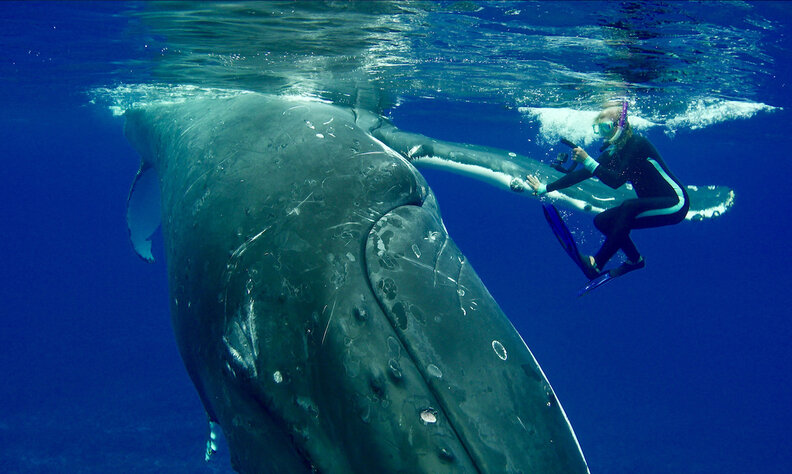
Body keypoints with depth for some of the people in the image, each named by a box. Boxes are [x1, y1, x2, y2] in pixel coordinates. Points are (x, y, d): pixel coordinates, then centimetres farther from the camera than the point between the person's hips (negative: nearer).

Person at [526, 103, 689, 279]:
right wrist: (544, 188, 5)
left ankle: (597, 264, -33)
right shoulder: (611, 152, 4)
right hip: (649, 204, 9)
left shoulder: (637, 144, -19)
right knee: (602, 221, -1)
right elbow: (582, 174, 5)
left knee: (629, 206, -34)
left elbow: (616, 181, -27)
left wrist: (588, 161, -30)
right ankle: (635, 259, 14)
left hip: (674, 204, -9)